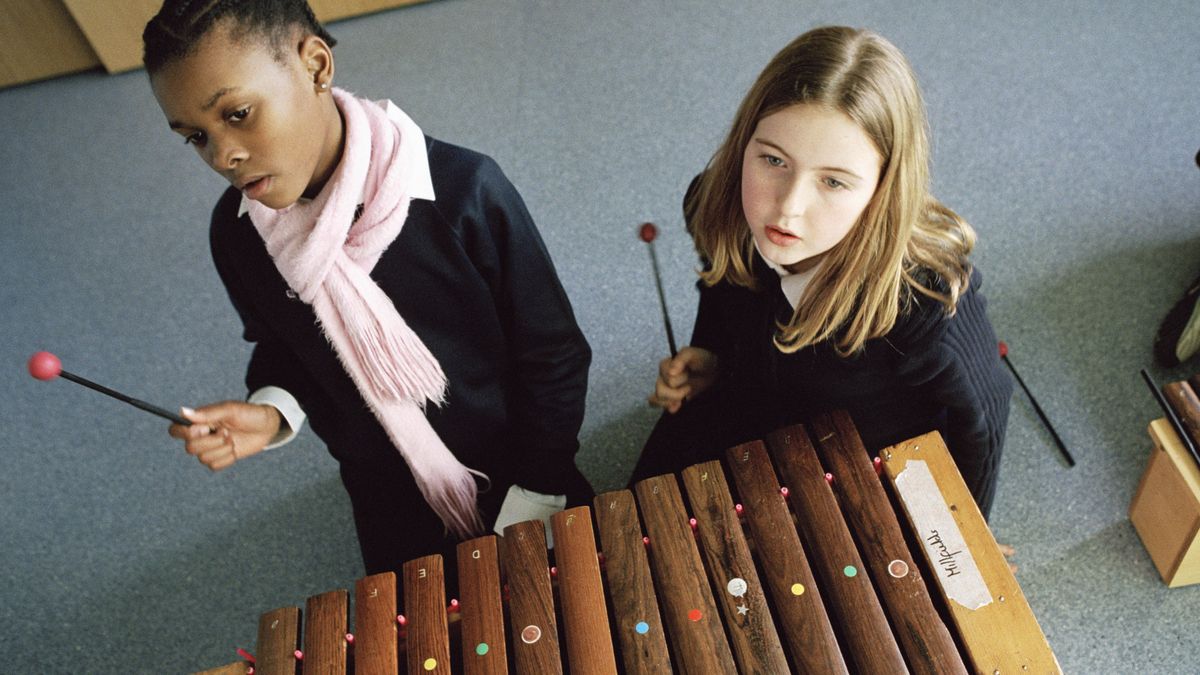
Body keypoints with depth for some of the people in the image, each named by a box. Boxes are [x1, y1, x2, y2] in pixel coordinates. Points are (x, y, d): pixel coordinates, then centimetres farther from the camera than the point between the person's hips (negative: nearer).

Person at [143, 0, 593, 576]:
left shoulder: (463, 188, -30)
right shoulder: (235, 233, -15)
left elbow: (552, 357, -19)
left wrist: (530, 504, -17)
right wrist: (272, 411, -17)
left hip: (517, 485, -3)